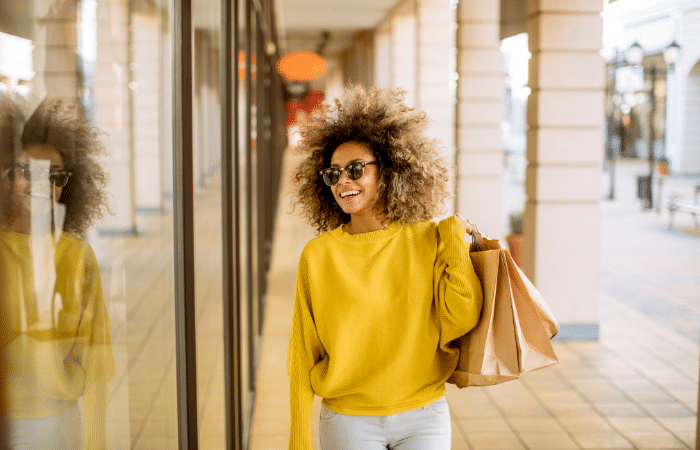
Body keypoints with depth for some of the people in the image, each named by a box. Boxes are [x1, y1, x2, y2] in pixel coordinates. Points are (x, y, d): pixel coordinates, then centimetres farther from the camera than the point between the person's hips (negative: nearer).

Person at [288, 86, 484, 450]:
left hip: (424, 418, 1)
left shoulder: (428, 240, -2)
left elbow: (461, 321, -10)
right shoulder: (317, 255, -5)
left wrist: (455, 242, -10)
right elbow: (303, 356, -1)